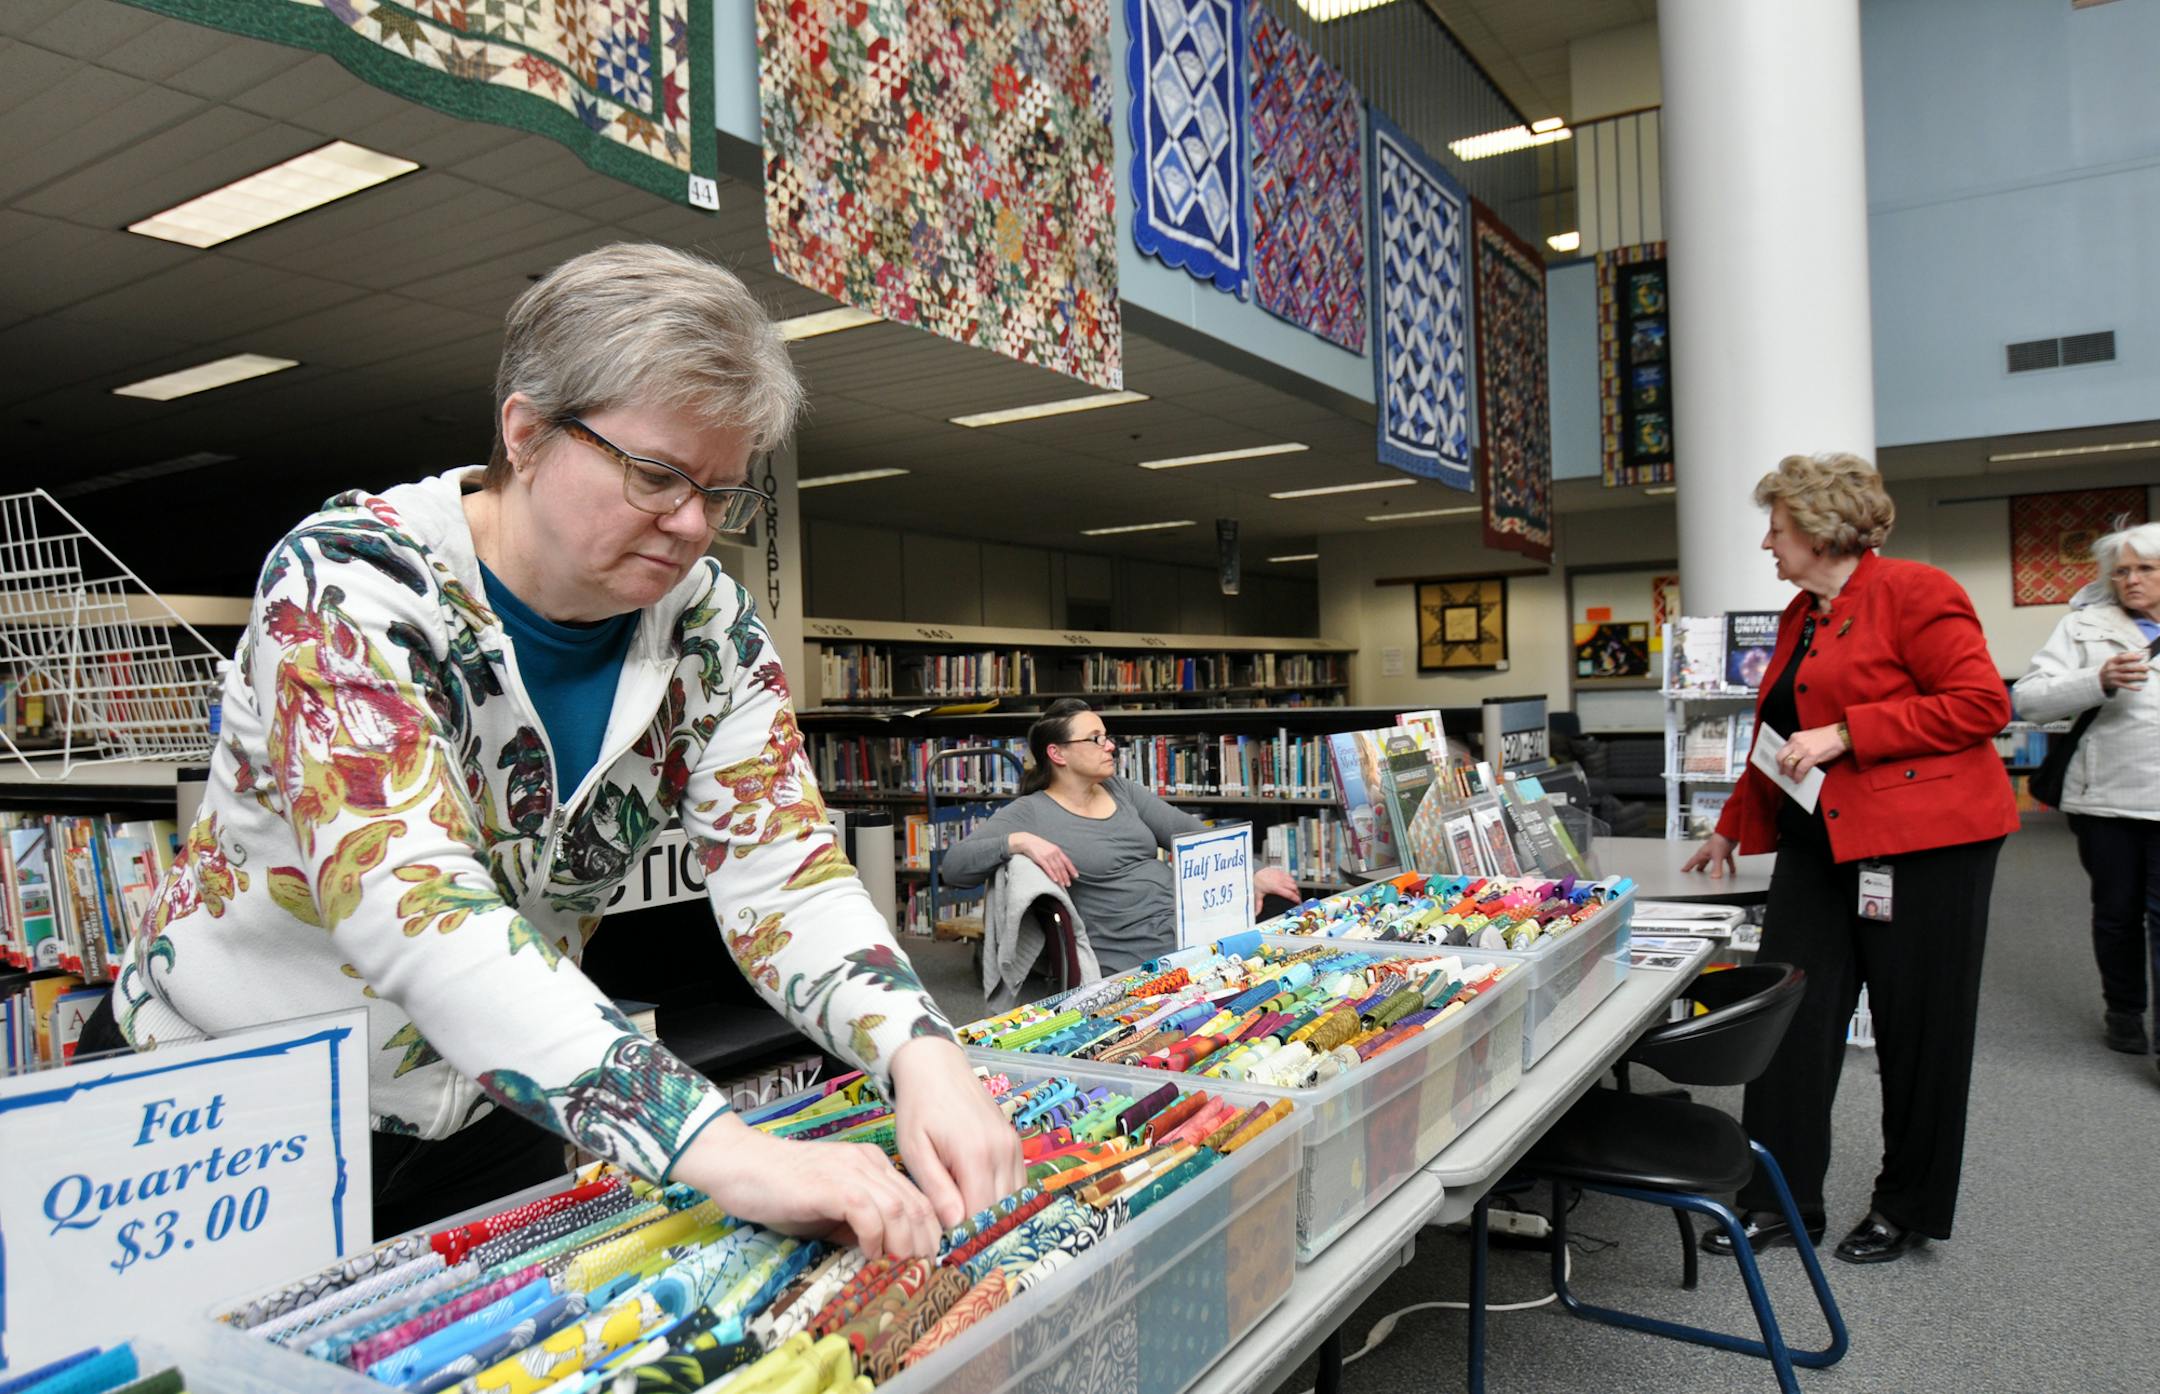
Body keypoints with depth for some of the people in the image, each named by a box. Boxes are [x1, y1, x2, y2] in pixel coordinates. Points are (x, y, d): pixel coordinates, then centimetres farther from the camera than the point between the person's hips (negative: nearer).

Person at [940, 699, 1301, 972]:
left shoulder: (1121, 789, 15)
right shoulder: (1029, 813, -3)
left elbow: (1188, 832, 10)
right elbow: (952, 866, -11)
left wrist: (1253, 874, -2)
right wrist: (1017, 842, -26)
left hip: (1192, 929, 7)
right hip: (1133, 967, -7)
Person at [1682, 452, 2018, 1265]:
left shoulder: (1913, 593, -7)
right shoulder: (1797, 618, 17)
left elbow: (1981, 704, -15)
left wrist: (1844, 734, -19)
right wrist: (1730, 829, 28)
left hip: (1920, 840, -7)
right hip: (1819, 844, 7)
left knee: (1917, 1030, 4)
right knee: (1789, 1014, 3)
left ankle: (1907, 1212, 20)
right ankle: (1780, 1202, 12)